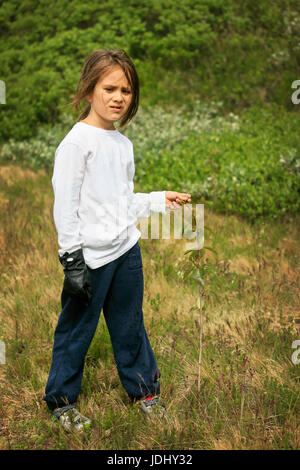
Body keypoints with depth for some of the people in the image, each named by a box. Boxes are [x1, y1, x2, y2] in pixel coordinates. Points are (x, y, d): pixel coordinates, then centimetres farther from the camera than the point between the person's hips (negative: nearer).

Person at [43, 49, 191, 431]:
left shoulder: (123, 143, 11)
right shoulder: (76, 142, -13)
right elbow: (65, 206, -15)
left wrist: (159, 200, 10)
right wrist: (72, 261, -17)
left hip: (127, 250, 7)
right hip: (91, 258, -7)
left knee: (130, 325, 19)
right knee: (76, 329, 6)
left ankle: (144, 388, 35)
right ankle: (61, 399, 24)